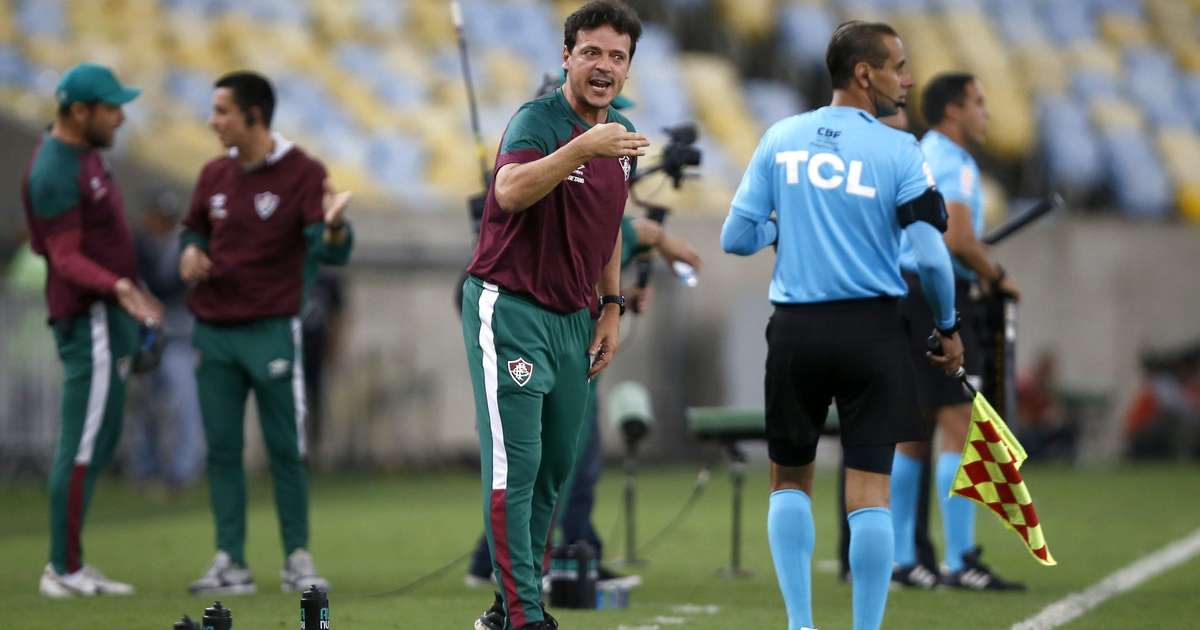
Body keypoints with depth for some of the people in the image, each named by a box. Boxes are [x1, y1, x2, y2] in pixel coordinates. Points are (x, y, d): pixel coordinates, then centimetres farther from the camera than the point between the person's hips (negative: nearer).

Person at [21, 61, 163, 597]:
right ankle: (65, 571, -5)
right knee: (84, 446, -9)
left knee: (99, 443, 12)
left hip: (110, 315, 10)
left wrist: (133, 293, 26)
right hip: (89, 318, -10)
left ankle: (68, 566, 15)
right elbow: (66, 257, -21)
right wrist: (117, 286, -36)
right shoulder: (54, 172, -17)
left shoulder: (84, 151, 13)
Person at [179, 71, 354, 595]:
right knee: (221, 449, 4)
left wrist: (334, 226, -39)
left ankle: (297, 560, 5)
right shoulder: (214, 175, 9)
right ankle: (230, 562, 7)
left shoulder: (302, 173, -7)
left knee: (286, 449, -2)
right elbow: (194, 229, 24)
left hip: (271, 331, -5)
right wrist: (190, 252, 0)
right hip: (213, 332, 5)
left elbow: (333, 252, -16)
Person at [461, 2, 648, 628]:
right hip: (509, 311, -8)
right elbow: (511, 191, -37)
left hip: (573, 319, 8)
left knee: (554, 469, 11)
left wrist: (610, 308, 16)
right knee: (515, 466, -10)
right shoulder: (538, 120, -15)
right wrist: (584, 147, -48)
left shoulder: (624, 136, 9)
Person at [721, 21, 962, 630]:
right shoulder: (896, 150, -8)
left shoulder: (779, 139, 2)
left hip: (794, 329, 3)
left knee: (790, 479, 17)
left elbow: (735, 238, 3)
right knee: (869, 489, 0)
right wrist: (948, 328, 5)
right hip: (872, 329, -3)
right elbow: (932, 257, -11)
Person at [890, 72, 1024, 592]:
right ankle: (960, 563, -17)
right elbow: (958, 240, -22)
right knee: (960, 425, -12)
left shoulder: (919, 156, 20)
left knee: (915, 429, 12)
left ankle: (900, 558, 13)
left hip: (907, 294, 10)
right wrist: (998, 278, -8)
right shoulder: (950, 162, -11)